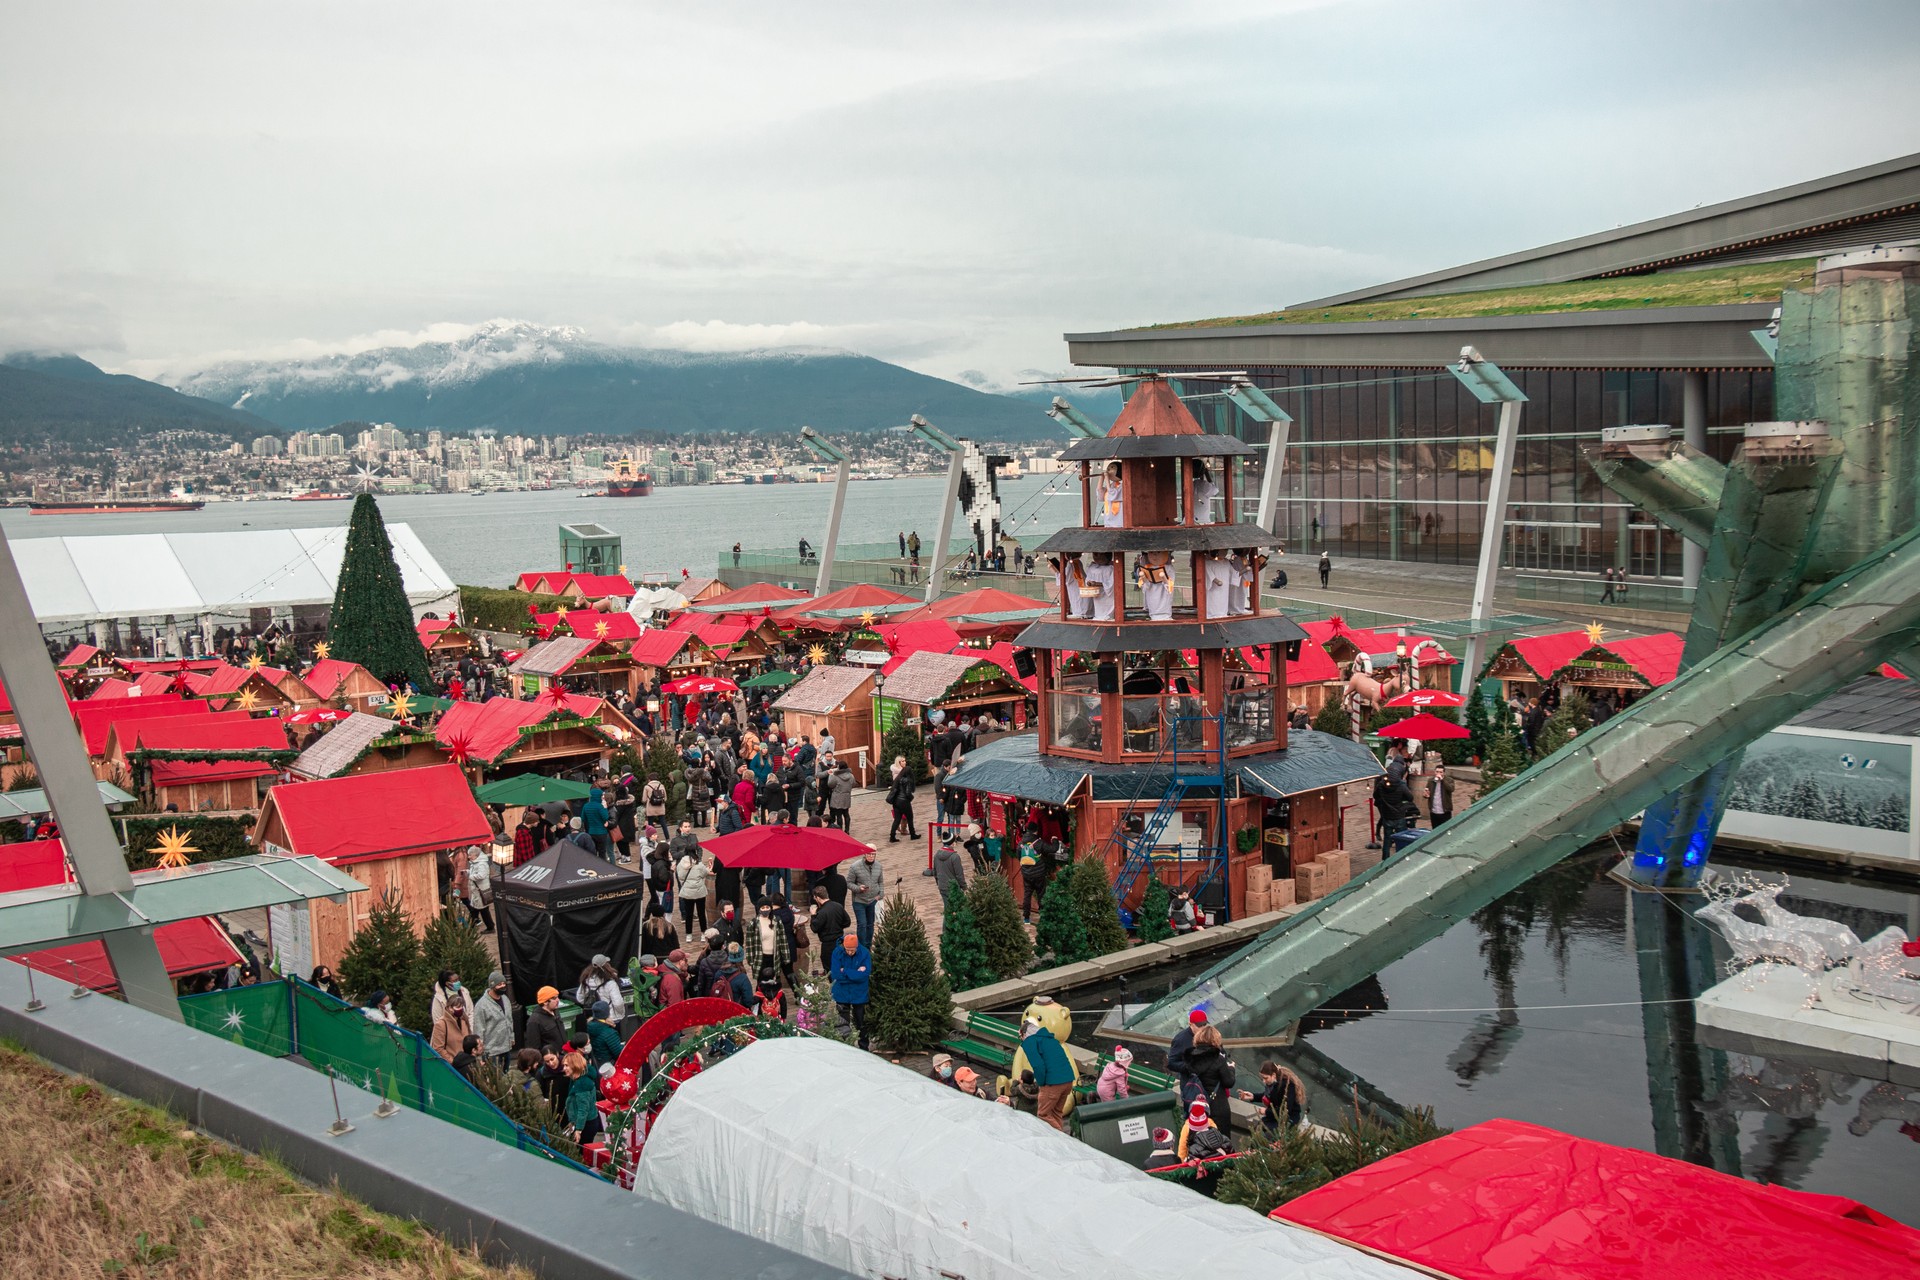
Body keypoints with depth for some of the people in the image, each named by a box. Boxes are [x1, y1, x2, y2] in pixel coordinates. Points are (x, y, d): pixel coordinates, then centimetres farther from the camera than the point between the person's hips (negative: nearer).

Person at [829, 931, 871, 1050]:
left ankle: (864, 1048, 29)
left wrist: (845, 972, -22)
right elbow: (836, 975, -21)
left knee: (861, 1023, 14)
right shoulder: (837, 952, -16)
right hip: (842, 994, 0)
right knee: (842, 1023, 10)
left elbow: (865, 974, -25)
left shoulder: (864, 953, -17)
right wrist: (855, 973, -22)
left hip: (859, 994, 0)